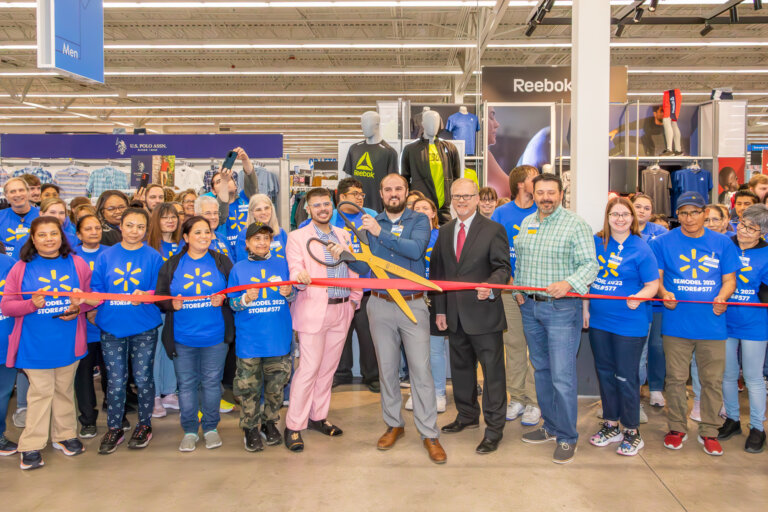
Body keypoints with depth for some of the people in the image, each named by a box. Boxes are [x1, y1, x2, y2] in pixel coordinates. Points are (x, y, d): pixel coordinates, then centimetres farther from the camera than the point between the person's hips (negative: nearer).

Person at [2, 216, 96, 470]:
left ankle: (64, 435, 29)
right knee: (40, 392, 2)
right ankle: (31, 446, 12)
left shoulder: (77, 264, 2)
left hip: (68, 342, 2)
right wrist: (31, 304, -20)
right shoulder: (22, 268, -2)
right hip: (35, 345, -2)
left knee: (64, 390, 14)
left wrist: (79, 307, -13)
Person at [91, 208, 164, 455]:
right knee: (115, 381, 7)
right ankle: (114, 428, 23)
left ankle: (144, 425, 25)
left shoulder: (153, 257, 0)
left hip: (144, 327, -1)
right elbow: (96, 288, 7)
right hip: (112, 326, 2)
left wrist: (145, 296, -22)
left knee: (143, 378, 7)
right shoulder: (106, 256, 6)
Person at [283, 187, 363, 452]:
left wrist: (355, 298, 7)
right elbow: (295, 269, -12)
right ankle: (293, 426, 4)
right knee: (309, 368, -6)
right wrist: (300, 277, -34)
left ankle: (318, 417, 25)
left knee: (328, 367, 12)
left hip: (341, 310, 5)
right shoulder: (297, 237, 0)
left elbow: (352, 269, 16)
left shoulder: (344, 236, 15)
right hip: (313, 310, -5)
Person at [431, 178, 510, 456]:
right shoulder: (444, 232, 11)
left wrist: (490, 286, -29)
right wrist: (440, 309, 7)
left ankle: (494, 428, 13)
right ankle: (467, 415, 37)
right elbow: (437, 272, 12)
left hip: (484, 314, -5)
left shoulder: (493, 230, -5)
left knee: (492, 371, 1)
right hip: (455, 315, 6)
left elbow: (503, 267, -8)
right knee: (460, 368, 18)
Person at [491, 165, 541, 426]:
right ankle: (517, 398, 20)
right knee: (513, 344, 8)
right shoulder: (501, 213, 5)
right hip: (510, 288, 2)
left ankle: (535, 401, 11)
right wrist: (507, 279, -6)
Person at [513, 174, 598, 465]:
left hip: (562, 307, -6)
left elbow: (590, 264, -13)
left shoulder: (575, 224, -8)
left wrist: (568, 283, -29)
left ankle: (567, 437, 9)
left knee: (562, 375, -6)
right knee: (541, 369, 15)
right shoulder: (526, 223, 12)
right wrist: (518, 288, 8)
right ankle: (550, 426, 30)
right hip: (530, 306, 6)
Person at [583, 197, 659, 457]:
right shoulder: (596, 243, 5)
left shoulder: (640, 248, -7)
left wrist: (639, 297, -27)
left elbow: (653, 284, -7)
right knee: (605, 373, 14)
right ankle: (611, 425, 29)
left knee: (626, 377, 2)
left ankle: (632, 432, 18)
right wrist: (586, 308, 9)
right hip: (599, 321, 5)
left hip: (629, 323, -5)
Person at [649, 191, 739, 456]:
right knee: (676, 379, 7)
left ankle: (709, 431, 23)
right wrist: (663, 293, -17)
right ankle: (677, 428, 23)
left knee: (712, 380, 7)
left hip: (712, 324, 1)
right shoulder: (663, 242, 4)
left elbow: (729, 278, 8)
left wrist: (722, 296, -13)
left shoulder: (722, 243, 7)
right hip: (676, 323, -1)